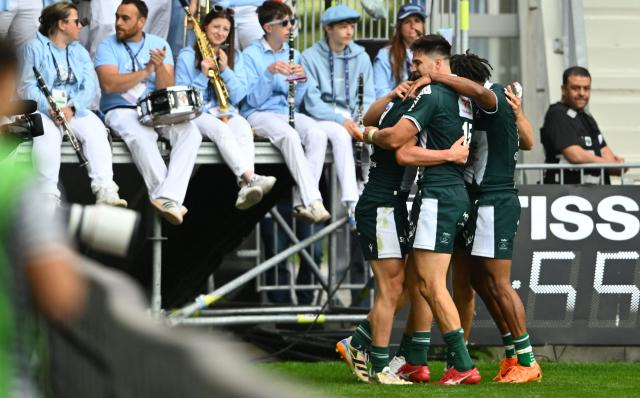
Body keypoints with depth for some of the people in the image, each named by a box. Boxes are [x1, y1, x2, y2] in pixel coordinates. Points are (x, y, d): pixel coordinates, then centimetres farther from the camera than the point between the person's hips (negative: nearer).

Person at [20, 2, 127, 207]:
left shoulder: (79, 52, 17)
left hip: (74, 110, 4)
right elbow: (28, 87, -7)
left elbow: (90, 86, 4)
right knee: (48, 134, -37)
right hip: (41, 109, -4)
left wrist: (71, 108, -16)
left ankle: (105, 192, -37)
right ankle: (49, 198, -43)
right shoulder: (34, 48, 3)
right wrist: (50, 109, -22)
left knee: (96, 129, -27)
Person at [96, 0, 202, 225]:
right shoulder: (108, 46, 1)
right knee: (141, 137, -37)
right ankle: (165, 197, -35)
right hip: (121, 111, -3)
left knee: (190, 132, -26)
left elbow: (168, 89, 0)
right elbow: (109, 84, -15)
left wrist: (159, 67, -20)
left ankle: (168, 198, -40)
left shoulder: (159, 45, 9)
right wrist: (145, 71, -16)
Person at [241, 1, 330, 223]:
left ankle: (302, 203, -29)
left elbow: (295, 101, 12)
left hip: (287, 111, 5)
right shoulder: (251, 55, -2)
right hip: (258, 114, -5)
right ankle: (313, 201, -42)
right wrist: (269, 73, -23)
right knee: (290, 136, -37)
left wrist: (301, 80, -8)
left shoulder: (293, 55, 13)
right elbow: (254, 100, -9)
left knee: (318, 134, -28)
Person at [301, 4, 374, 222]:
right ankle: (352, 203, -44)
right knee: (341, 135, -36)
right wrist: (340, 120, -20)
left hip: (351, 117, 4)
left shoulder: (361, 57, 12)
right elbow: (312, 102, -8)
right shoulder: (311, 57, -1)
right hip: (321, 119, -4)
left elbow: (368, 98, 11)